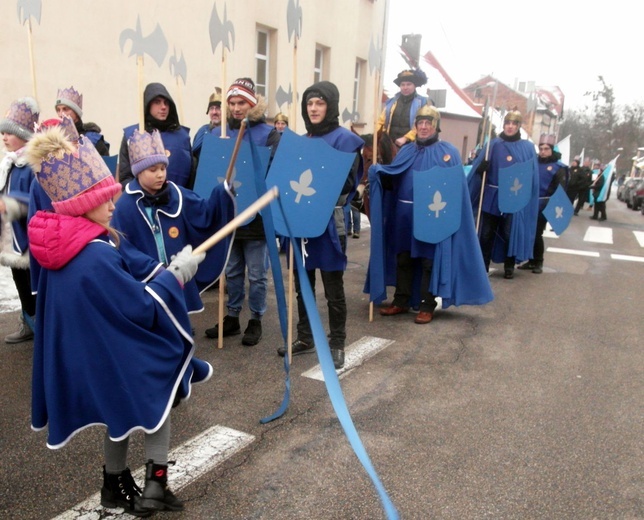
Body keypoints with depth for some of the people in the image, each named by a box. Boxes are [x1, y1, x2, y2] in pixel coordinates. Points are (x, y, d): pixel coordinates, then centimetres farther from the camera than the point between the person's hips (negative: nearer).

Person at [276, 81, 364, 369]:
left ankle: (337, 344, 16)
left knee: (332, 288, 3)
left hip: (328, 221, -6)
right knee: (302, 283, 13)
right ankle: (305, 337, 27)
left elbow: (347, 181, -14)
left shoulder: (344, 138, -5)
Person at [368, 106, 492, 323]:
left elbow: (455, 185, -7)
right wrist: (377, 172, -14)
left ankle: (427, 307, 12)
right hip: (404, 215, 5)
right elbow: (392, 177, 5)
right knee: (403, 259, 10)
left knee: (429, 261, 2)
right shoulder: (407, 151, 13)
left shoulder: (448, 152, -1)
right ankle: (401, 301, 22)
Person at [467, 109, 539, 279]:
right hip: (492, 196, 1)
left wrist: (524, 194, -8)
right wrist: (481, 167, -22)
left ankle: (509, 267, 18)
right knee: (486, 233, 3)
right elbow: (479, 167, 0)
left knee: (510, 233, 4)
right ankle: (483, 265, 13)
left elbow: (531, 175, 3)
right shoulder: (494, 144, 4)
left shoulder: (528, 147, 4)